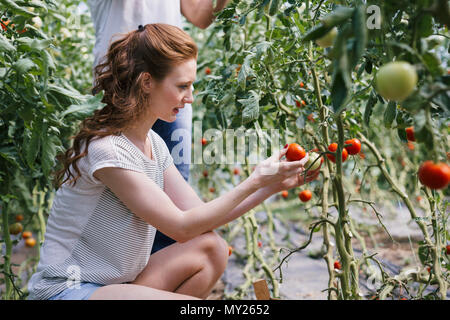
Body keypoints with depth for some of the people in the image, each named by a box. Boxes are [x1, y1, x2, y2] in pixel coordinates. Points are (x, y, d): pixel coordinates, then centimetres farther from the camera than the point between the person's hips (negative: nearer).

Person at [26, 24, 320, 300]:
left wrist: (274, 185, -2)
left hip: (117, 281, 9)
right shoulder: (106, 149, -22)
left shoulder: (154, 143, 5)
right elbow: (182, 227, -20)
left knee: (213, 248, -5)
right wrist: (255, 181, -18)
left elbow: (201, 215, 4)